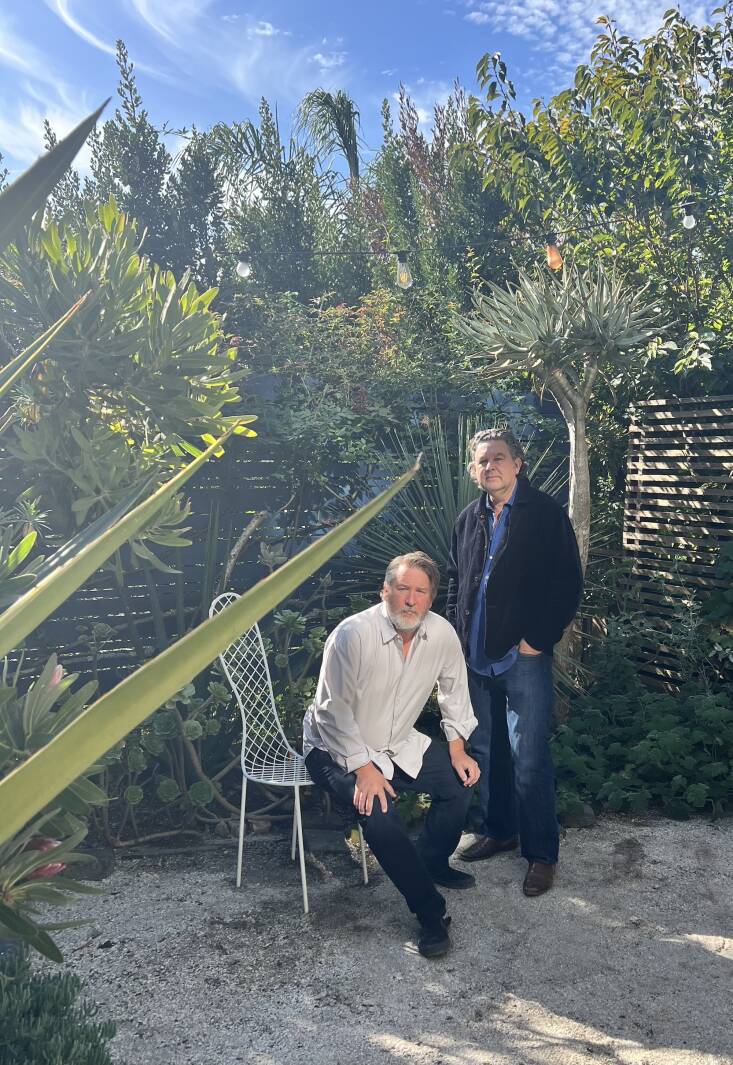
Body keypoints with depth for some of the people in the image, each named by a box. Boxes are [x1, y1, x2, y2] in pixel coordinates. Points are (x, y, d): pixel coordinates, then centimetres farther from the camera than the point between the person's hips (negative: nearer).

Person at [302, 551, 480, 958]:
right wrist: (364, 769, -25)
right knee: (380, 815, -27)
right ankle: (431, 914, -8)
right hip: (339, 749, -6)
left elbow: (455, 690, 6)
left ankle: (432, 862, 22)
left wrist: (457, 749, -1)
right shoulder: (353, 634, -27)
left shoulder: (442, 633, -10)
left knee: (461, 782, -5)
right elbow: (335, 711, -23)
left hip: (400, 743, 6)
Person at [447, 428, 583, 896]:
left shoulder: (546, 513, -6)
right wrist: (455, 636, 10)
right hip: (477, 658, 6)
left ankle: (542, 852, 14)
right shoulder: (469, 519, 12)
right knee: (486, 750, 17)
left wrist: (539, 638, -13)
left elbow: (569, 582, -9)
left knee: (529, 758, -1)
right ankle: (497, 829, 35)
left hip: (524, 656, -6)